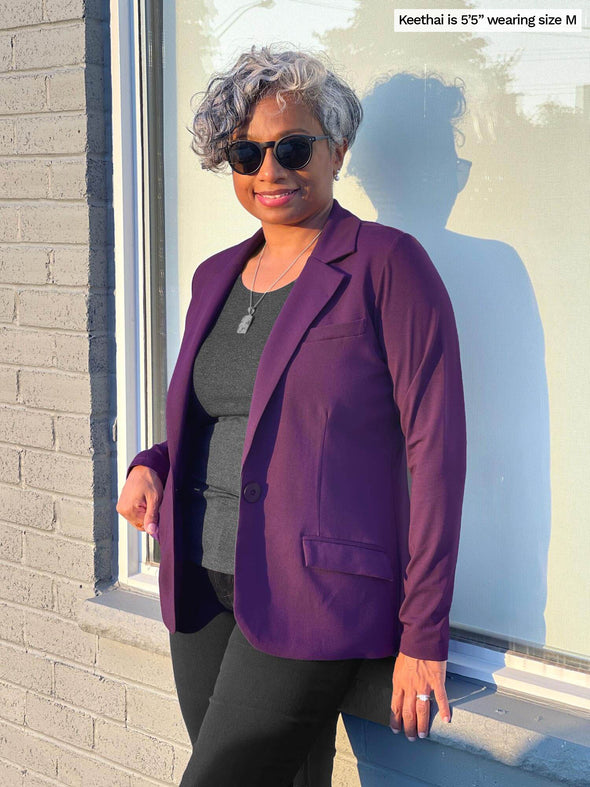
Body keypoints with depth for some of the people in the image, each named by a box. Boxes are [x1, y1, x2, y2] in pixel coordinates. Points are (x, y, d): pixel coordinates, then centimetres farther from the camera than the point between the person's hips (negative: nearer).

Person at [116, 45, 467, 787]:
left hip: (310, 596, -6)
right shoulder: (217, 276, 12)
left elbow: (435, 448, -11)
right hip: (202, 586, 6)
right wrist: (152, 465, 2)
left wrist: (422, 636, -13)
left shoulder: (386, 266, -8)